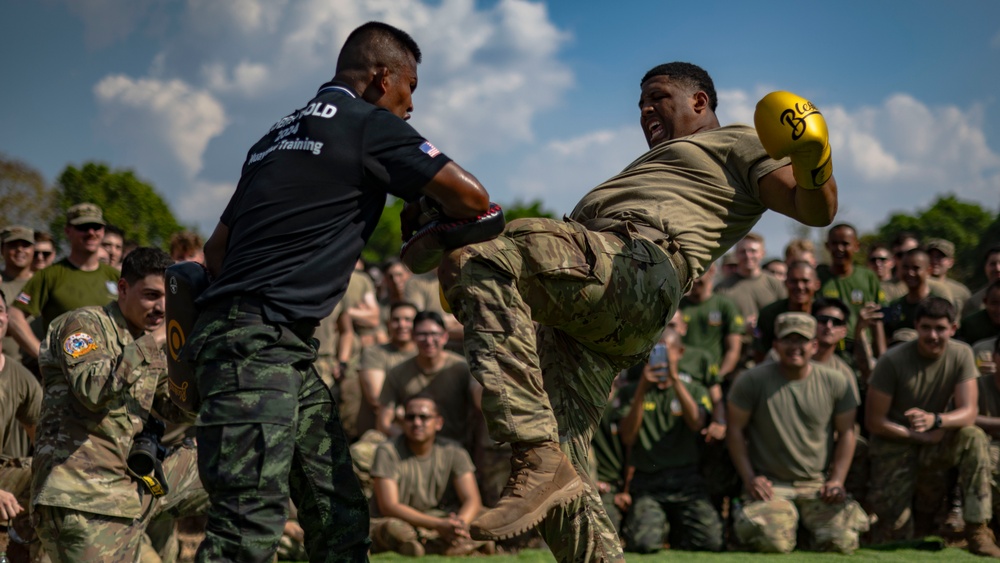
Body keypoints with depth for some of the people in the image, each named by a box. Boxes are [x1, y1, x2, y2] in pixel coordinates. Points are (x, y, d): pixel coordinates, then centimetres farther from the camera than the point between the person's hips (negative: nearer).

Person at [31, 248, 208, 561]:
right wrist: (154, 341, -21)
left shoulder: (147, 346, 18)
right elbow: (92, 390, -24)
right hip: (83, 496, -8)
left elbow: (178, 411, 18)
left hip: (134, 481, 8)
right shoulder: (85, 324, -6)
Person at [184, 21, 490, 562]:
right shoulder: (369, 125, -1)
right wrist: (445, 230, 18)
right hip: (256, 343, -9)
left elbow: (216, 248, 24)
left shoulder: (280, 134, 23)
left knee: (340, 517, 7)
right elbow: (470, 197, -2)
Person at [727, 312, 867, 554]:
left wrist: (837, 481, -2)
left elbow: (846, 433, 9)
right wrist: (749, 478, -7)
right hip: (770, 485, -2)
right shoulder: (752, 381, -3)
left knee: (843, 542, -19)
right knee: (773, 542, -28)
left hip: (818, 485, 2)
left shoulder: (836, 383, 3)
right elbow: (736, 429, 1)